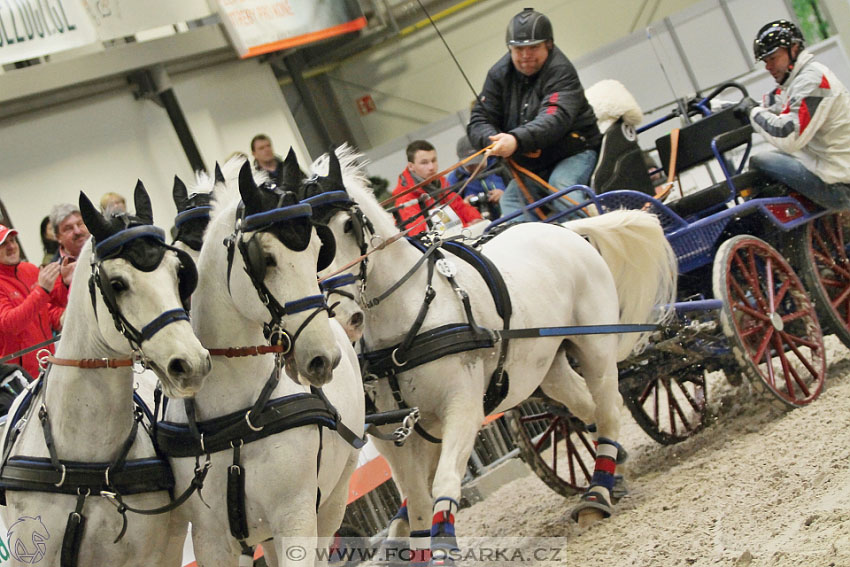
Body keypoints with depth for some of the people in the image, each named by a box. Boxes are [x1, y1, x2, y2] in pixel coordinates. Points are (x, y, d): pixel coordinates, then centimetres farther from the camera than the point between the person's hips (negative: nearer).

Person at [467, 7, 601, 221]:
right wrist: (494, 139, -31)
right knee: (510, 200, -14)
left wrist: (517, 140, -55)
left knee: (562, 188, -33)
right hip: (532, 167, 6)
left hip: (574, 153, -6)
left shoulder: (560, 71, -20)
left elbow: (556, 118, -37)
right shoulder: (499, 75, -2)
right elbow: (478, 121, -6)